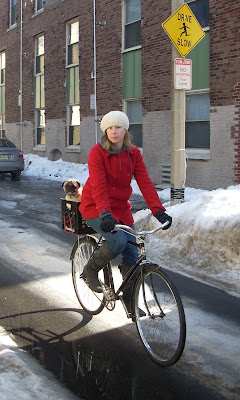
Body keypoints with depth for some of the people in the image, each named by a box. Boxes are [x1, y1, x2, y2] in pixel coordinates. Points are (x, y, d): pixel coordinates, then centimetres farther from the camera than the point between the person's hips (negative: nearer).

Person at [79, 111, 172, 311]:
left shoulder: (133, 153, -2)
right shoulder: (97, 152, -16)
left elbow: (145, 182, -10)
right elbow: (98, 186, -26)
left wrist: (158, 210, -21)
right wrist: (105, 214, -40)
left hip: (121, 208, 5)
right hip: (95, 207, -5)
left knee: (132, 255, 0)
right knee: (118, 241, -29)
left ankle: (129, 301, 19)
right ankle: (91, 269, 0)